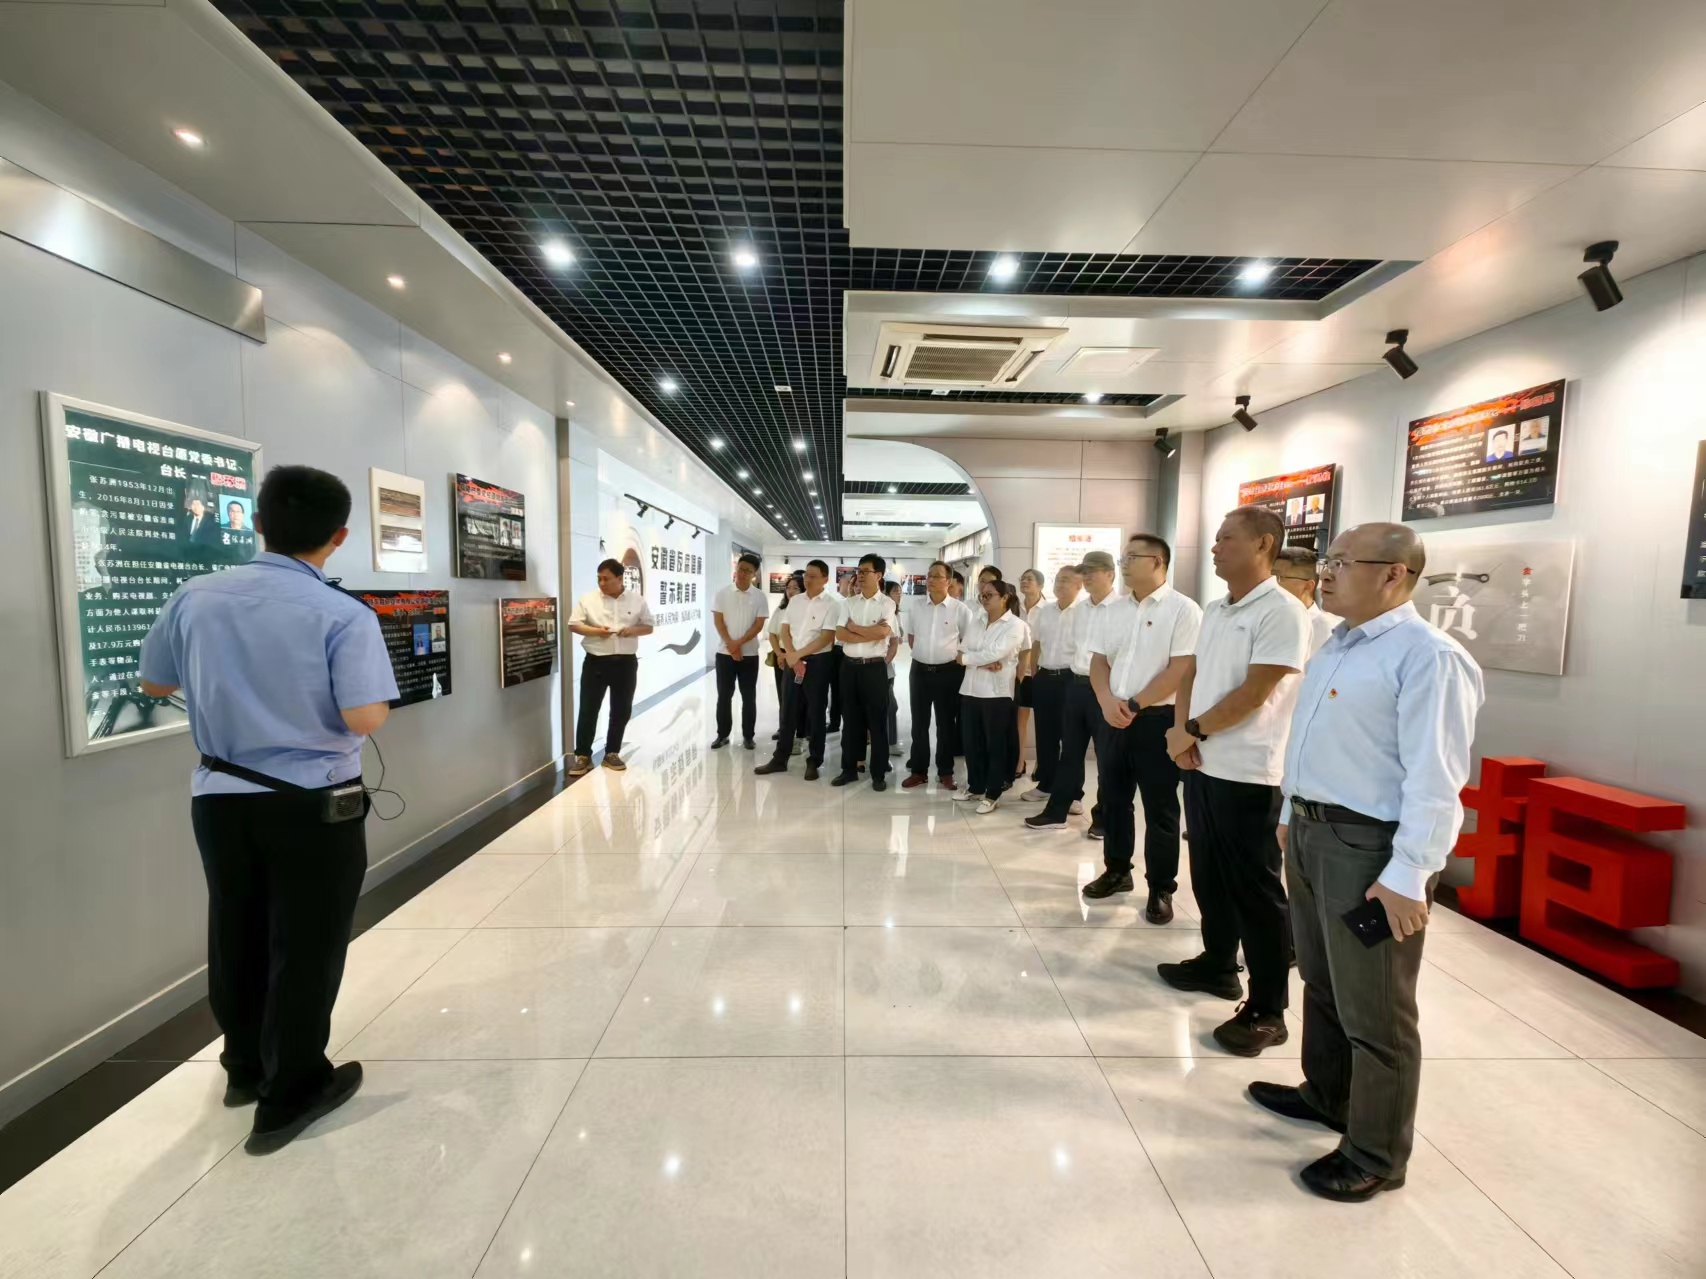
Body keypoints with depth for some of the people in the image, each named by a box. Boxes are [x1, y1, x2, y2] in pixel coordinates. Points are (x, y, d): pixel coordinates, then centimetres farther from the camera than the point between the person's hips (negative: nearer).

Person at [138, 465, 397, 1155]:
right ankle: (289, 1094, 24)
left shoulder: (195, 597, -2)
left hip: (219, 797, 6)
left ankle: (246, 1067, 41)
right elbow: (365, 719, -24)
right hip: (312, 804, -5)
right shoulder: (344, 615, -18)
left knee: (236, 937, 21)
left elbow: (154, 683, 12)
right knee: (305, 947, 9)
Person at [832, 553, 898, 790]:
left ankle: (878, 773, 15)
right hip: (850, 666, 4)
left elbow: (882, 632, -19)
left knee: (877, 721, 5)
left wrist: (854, 627, -7)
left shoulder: (887, 603, -3)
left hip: (875, 667, -3)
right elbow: (840, 634, -3)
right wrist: (870, 634, -13)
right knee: (851, 719, 12)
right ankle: (849, 769, 23)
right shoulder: (849, 603, 7)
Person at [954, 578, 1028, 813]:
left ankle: (992, 794, 14)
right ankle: (975, 787, 26)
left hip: (997, 692, -6)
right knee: (971, 742, 11)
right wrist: (984, 663, -15)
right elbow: (965, 649, 2)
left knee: (995, 743, 3)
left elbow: (996, 653, -18)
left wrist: (966, 658, -7)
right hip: (971, 688, 6)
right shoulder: (977, 620, 13)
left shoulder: (1015, 625, -6)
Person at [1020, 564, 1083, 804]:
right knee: (1045, 734, 13)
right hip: (1044, 678, 5)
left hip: (1070, 679, -5)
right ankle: (1045, 784, 27)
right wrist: (1034, 676, 12)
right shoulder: (1043, 610, 8)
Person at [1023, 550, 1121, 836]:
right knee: (1070, 750, 14)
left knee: (1107, 755, 6)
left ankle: (1104, 817, 21)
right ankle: (1057, 809, 24)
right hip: (1077, 685, 7)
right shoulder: (1077, 611, 11)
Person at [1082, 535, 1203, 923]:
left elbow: (1181, 669, -15)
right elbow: (1098, 660, 9)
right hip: (1114, 719, 6)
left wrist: (1134, 705, -15)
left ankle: (1161, 889, 18)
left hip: (1157, 719, -6)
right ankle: (1116, 870, 31)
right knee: (1112, 798, 14)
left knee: (1159, 808, 4)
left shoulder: (1183, 609, -8)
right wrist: (1108, 702, -8)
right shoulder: (1117, 609, 10)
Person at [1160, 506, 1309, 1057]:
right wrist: (1183, 734, -3)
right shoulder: (1214, 611, 11)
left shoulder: (1282, 613, -14)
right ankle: (1217, 963, 36)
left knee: (1254, 890, 3)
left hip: (1248, 775, -7)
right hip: (1202, 765, 8)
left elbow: (1253, 695, -19)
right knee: (1209, 876, 18)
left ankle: (1266, 1009, 16)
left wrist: (1191, 731, -9)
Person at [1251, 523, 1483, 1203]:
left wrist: (1408, 874, -22)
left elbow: (1434, 778, -21)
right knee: (1321, 983, 24)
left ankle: (1376, 1155, 28)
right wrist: (1291, 816, 20)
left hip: (1368, 848, -9)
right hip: (1311, 833, 9)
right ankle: (1327, 1095, 45)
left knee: (1373, 1011, 8)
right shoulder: (1337, 645, 12)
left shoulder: (1428, 656, -17)